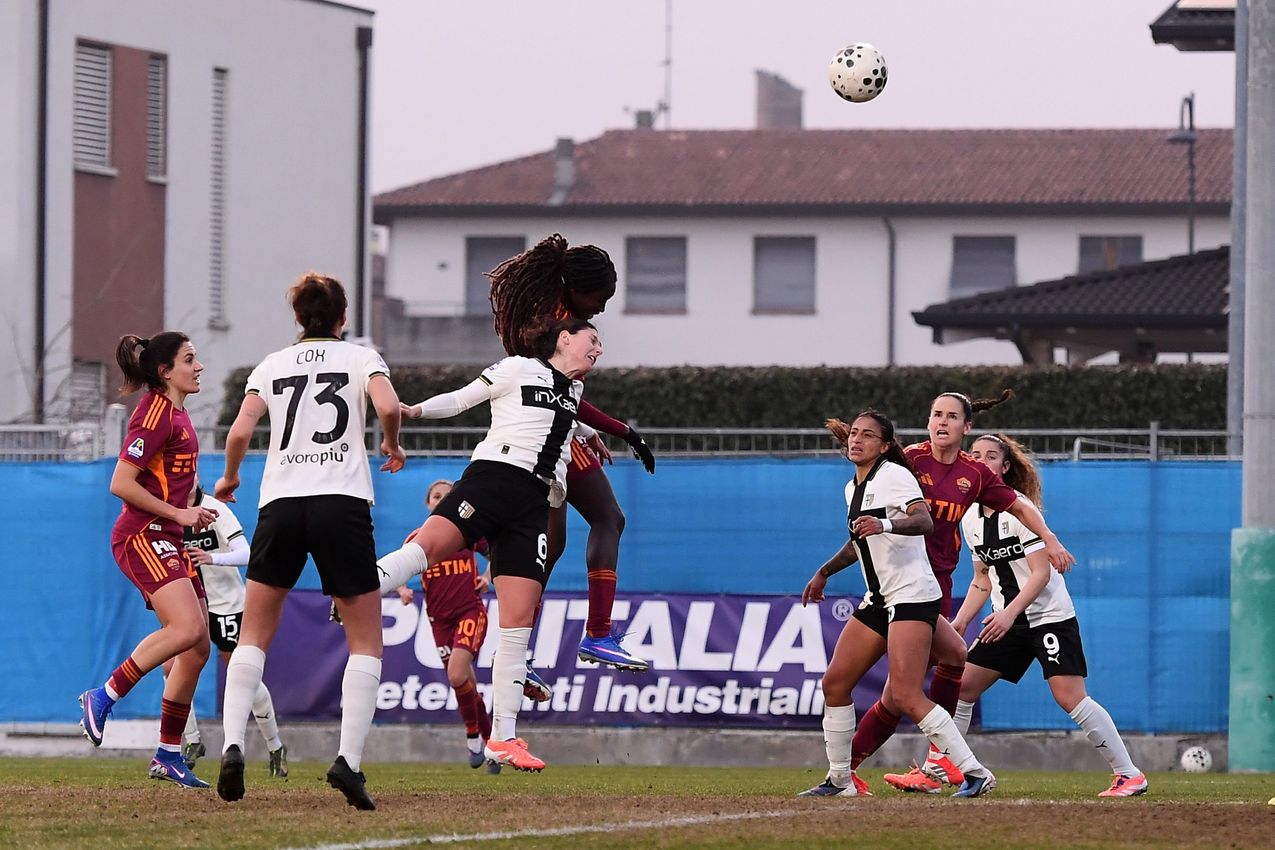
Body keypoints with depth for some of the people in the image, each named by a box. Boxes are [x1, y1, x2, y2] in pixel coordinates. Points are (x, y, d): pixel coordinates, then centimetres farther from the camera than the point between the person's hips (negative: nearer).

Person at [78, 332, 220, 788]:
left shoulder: (176, 413, 18)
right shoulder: (155, 414, -12)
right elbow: (121, 484, -18)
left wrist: (191, 513, 18)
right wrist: (178, 513, -15)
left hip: (167, 541, 10)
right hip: (142, 536, -10)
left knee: (197, 648, 6)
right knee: (187, 628, -26)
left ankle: (169, 755, 12)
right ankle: (103, 697, -15)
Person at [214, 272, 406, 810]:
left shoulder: (272, 366, 14)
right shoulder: (360, 358, 7)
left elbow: (240, 431, 3)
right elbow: (389, 407, -12)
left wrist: (229, 478, 22)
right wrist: (392, 444, 10)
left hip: (280, 503, 2)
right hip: (343, 503, -2)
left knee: (254, 636, 14)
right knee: (366, 642, 5)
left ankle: (232, 746, -5)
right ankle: (349, 760, -12)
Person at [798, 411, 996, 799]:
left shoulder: (895, 476, -9)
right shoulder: (853, 489, 17)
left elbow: (924, 521, -26)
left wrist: (884, 525, -43)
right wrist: (824, 572, 42)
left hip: (912, 595, -9)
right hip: (878, 600, 9)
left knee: (905, 695, -20)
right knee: (834, 683, 6)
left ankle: (975, 773, -18)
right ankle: (839, 779, 15)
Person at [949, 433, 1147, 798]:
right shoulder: (971, 518, 9)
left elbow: (1041, 572, -17)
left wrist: (1009, 613, -27)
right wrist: (960, 622, 7)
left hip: (1049, 615, -7)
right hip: (1007, 621, 7)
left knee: (1070, 697, -17)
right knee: (961, 685, 0)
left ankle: (1129, 774, -11)